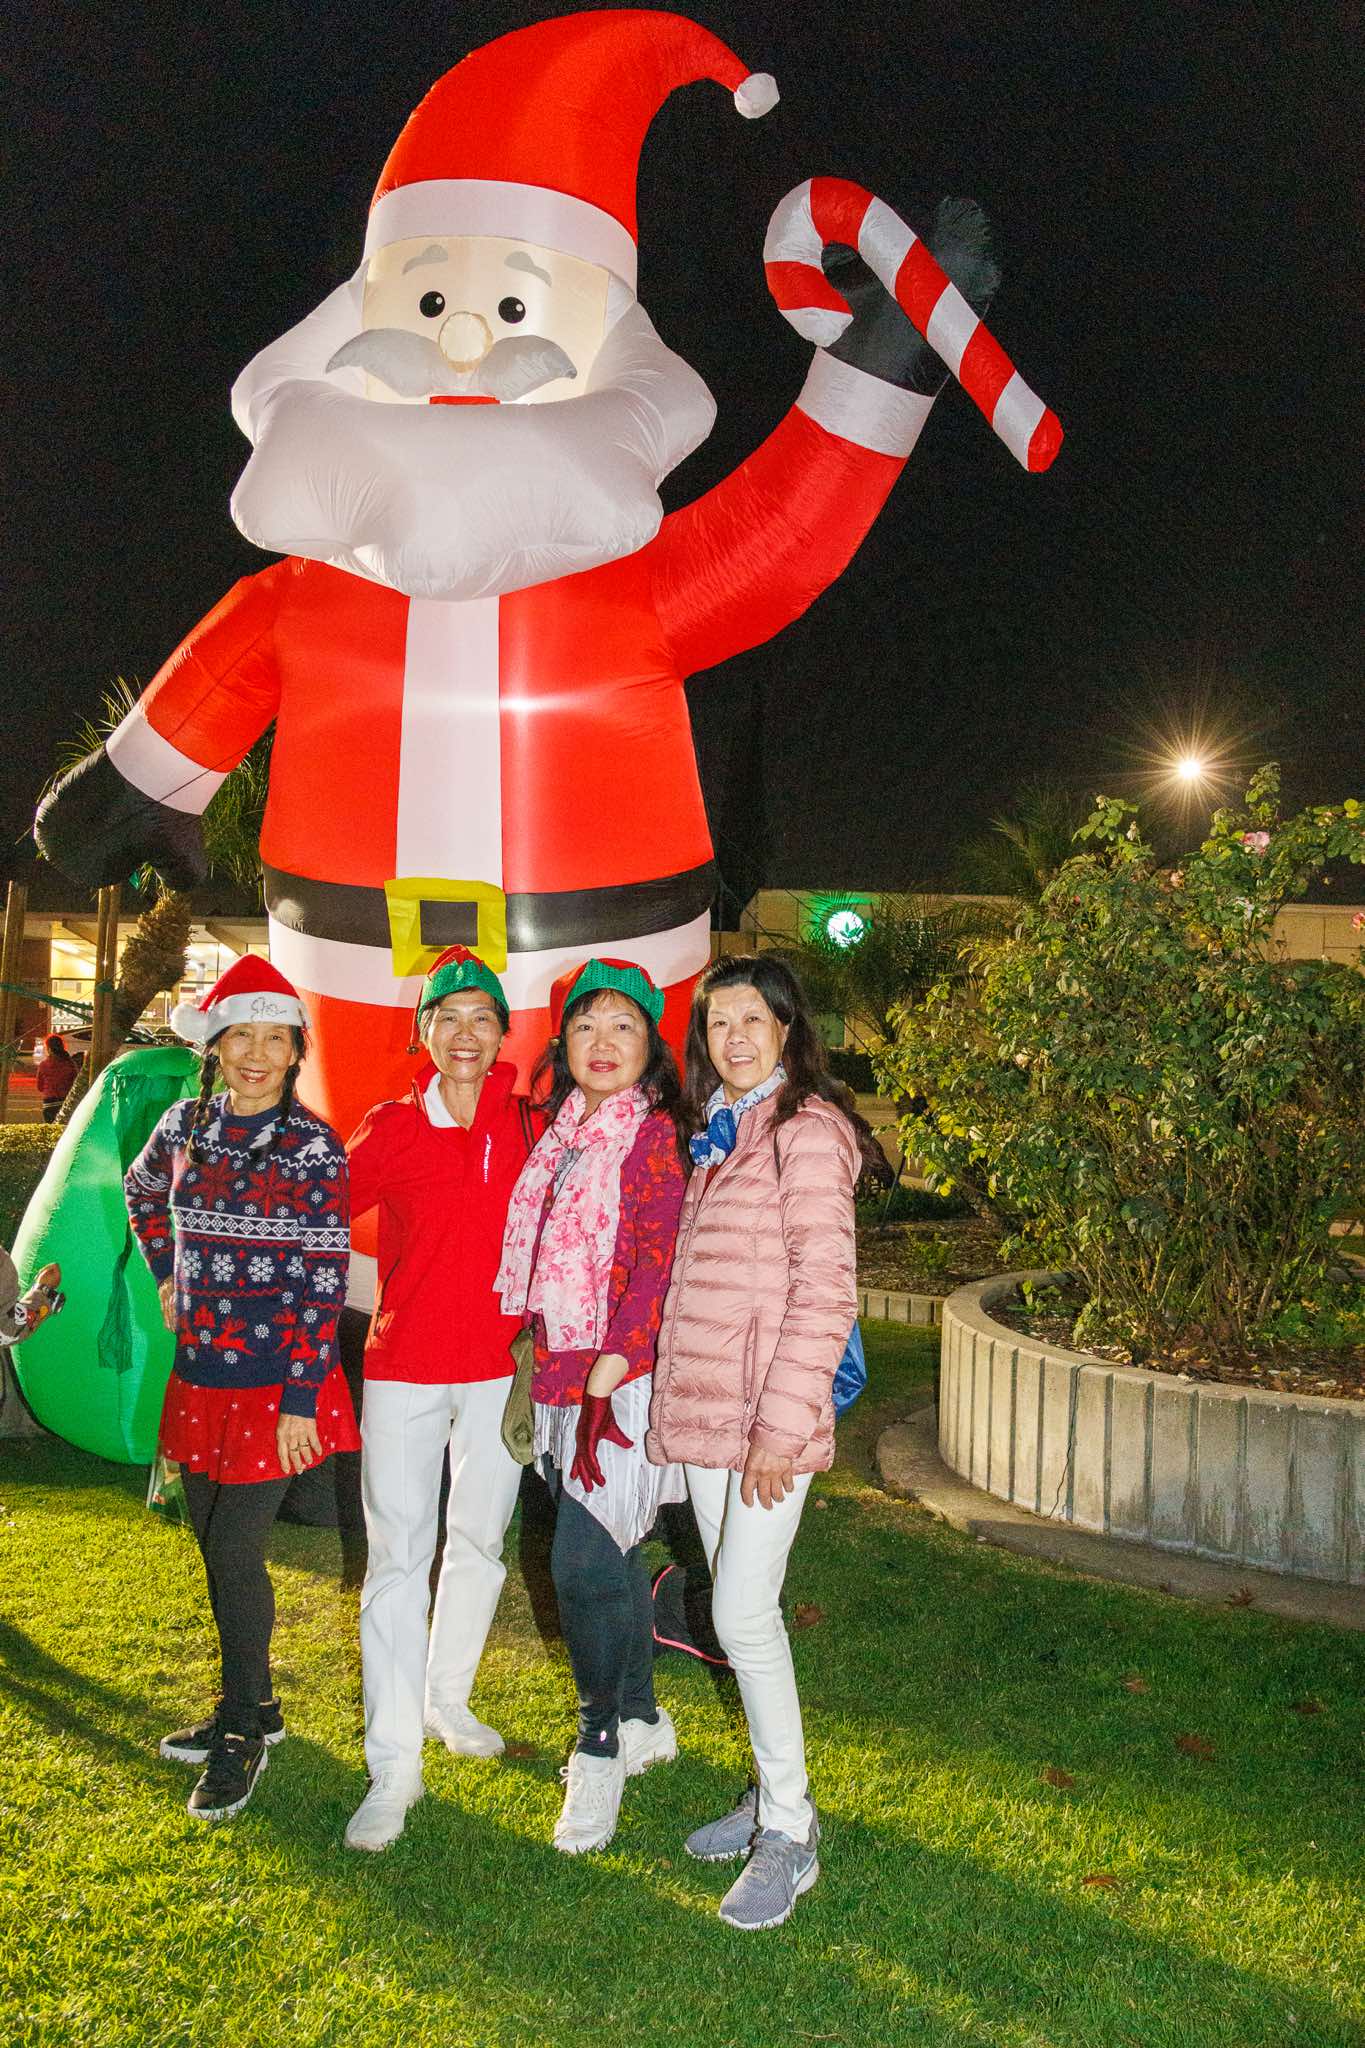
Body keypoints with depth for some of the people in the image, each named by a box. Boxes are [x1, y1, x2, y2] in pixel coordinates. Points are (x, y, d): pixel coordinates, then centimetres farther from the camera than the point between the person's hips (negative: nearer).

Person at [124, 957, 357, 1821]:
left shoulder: (313, 1149, -13)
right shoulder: (188, 1123, 2)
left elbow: (325, 1284, -13)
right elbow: (141, 1190, 25)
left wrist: (301, 1401, -15)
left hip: (277, 1379, -5)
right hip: (201, 1374, 6)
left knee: (235, 1552, -5)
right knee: (214, 1545, 14)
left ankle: (243, 1737, 13)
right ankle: (254, 1707, 33)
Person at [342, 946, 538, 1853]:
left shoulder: (529, 1127, -2)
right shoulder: (390, 1128, -5)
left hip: (499, 1368, 2)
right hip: (403, 1368, -2)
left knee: (480, 1541, 16)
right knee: (398, 1557, -2)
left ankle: (447, 1698, 39)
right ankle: (395, 1767, 6)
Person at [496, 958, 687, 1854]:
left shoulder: (655, 1133, -9)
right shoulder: (562, 1132, 13)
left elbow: (655, 1259, -15)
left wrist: (615, 1359, -20)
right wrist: (546, 1360, 13)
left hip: (625, 1375, -7)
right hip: (564, 1371, 7)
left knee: (583, 1561, -9)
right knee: (612, 1556, 16)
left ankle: (600, 1748, 9)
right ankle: (644, 1720, 31)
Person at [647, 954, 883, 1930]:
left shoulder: (807, 1129, -12)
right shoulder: (715, 1129, 14)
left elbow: (824, 1292, -17)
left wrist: (780, 1427, -20)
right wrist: (677, 1402, 15)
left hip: (770, 1414, -8)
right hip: (704, 1410, 8)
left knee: (744, 1614, -7)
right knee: (737, 1609, 15)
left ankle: (789, 1833, 9)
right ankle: (777, 1795, 30)